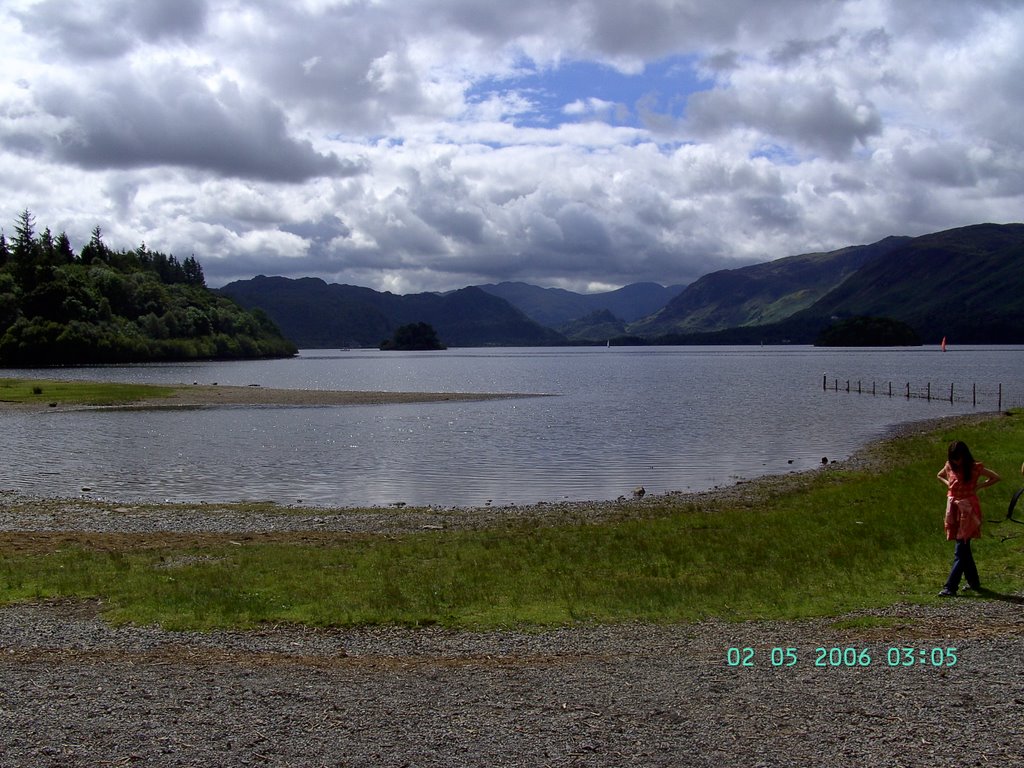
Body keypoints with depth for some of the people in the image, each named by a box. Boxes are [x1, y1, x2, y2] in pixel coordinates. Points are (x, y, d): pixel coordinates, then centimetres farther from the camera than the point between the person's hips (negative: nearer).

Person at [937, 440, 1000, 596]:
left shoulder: (975, 468, -8)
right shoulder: (949, 466, 5)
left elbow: (996, 478, 1)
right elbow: (939, 475, 25)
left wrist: (978, 486, -6)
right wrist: (948, 484, 6)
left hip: (968, 509, -6)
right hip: (953, 508, 6)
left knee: (960, 550, -8)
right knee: (964, 549, 12)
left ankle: (950, 587, -11)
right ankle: (974, 582, 25)